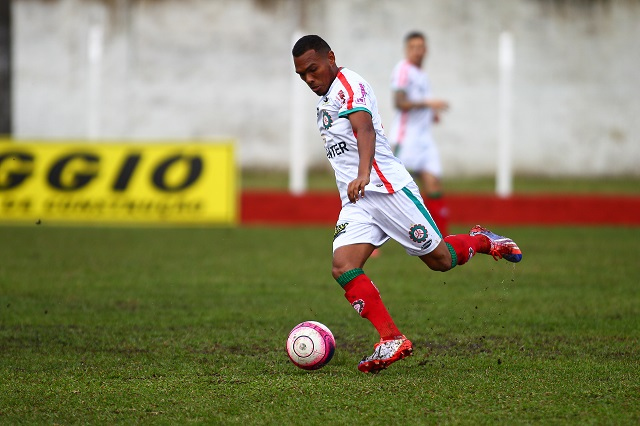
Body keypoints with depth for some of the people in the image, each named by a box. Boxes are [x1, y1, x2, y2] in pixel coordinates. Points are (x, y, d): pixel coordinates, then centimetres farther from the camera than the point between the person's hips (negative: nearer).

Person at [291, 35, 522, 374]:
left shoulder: (349, 85, -8)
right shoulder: (325, 100, 20)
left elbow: (365, 130, -26)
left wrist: (362, 175, -42)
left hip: (388, 188, -8)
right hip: (355, 202, 8)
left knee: (439, 259, -1)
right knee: (342, 267, -16)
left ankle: (483, 240, 30)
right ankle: (392, 340, -19)